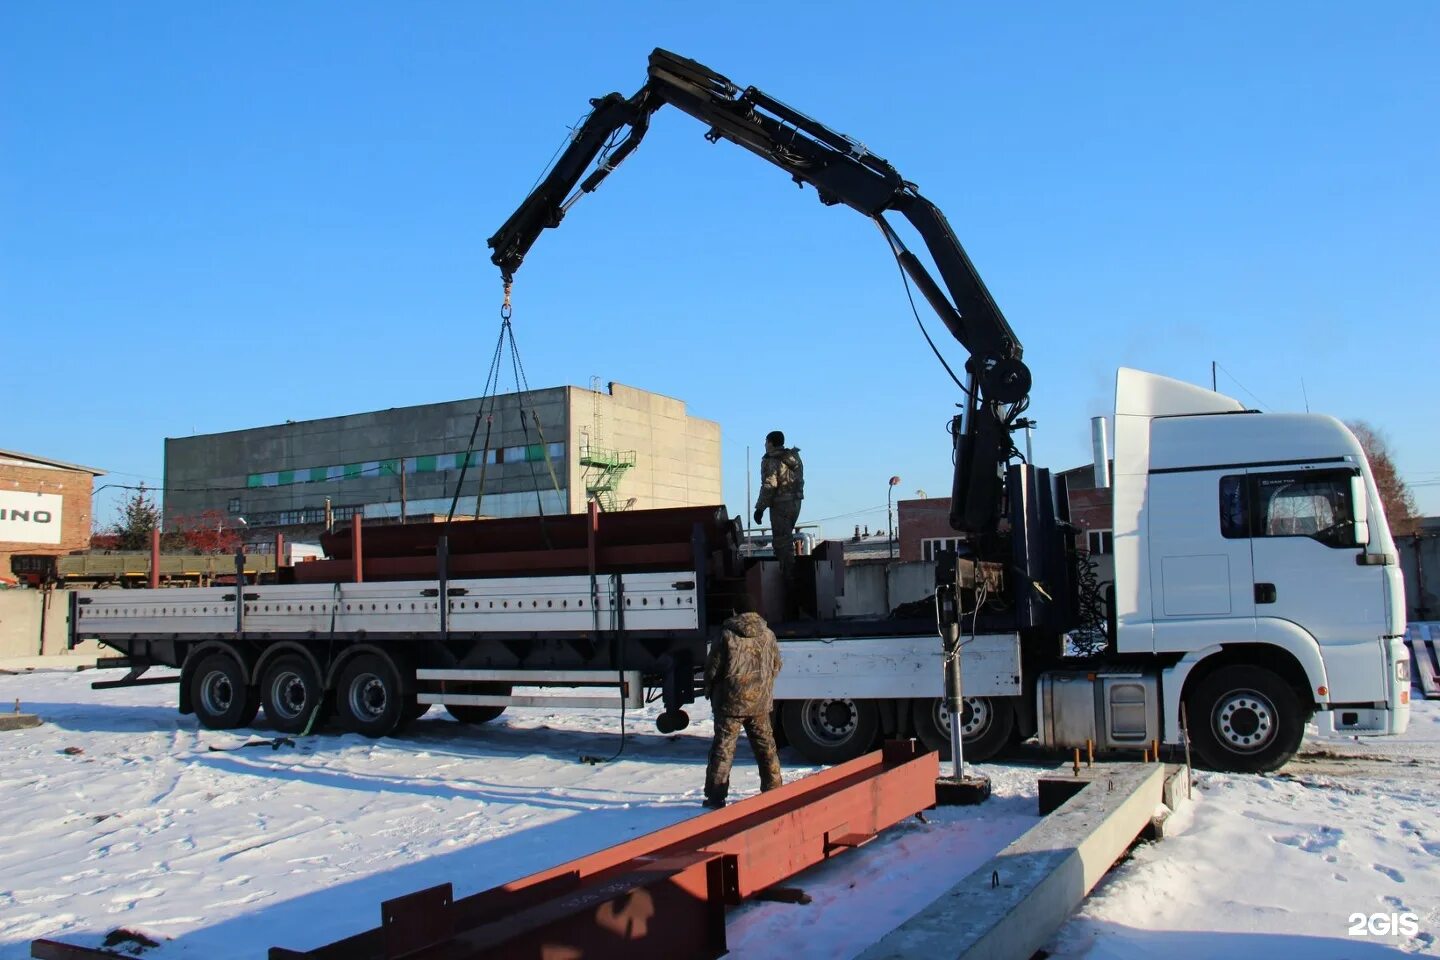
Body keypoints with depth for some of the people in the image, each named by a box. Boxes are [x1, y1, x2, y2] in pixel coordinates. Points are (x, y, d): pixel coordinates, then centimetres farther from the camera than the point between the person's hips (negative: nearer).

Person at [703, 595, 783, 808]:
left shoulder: (727, 635, -10)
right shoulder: (768, 635, 3)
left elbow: (712, 668, -6)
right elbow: (776, 666, 11)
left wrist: (710, 691, 12)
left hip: (731, 701, -4)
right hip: (760, 702, 4)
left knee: (723, 747, 1)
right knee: (765, 745, 15)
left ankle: (715, 795, 1)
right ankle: (773, 789, 20)